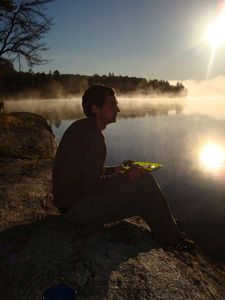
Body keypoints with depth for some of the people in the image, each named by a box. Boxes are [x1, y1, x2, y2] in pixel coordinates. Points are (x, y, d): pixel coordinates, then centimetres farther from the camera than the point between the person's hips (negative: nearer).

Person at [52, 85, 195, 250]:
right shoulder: (92, 136, -23)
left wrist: (114, 170, 9)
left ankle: (167, 226, 23)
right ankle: (171, 238, 6)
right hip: (78, 208, -10)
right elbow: (93, 185, -27)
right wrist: (127, 176, -15)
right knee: (146, 183, -14)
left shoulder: (81, 127, 8)